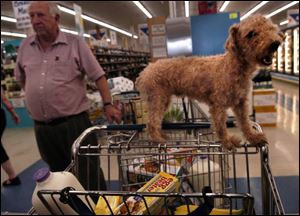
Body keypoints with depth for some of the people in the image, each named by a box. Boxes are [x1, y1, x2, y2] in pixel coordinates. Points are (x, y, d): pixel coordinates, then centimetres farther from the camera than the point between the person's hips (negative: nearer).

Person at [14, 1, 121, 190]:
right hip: (42, 127, 5)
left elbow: (98, 76, -5)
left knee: (88, 175, 4)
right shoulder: (25, 47, 9)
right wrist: (34, 98, 16)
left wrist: (108, 105, -12)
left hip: (74, 122, -4)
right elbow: (21, 78, 23)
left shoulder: (75, 43, -4)